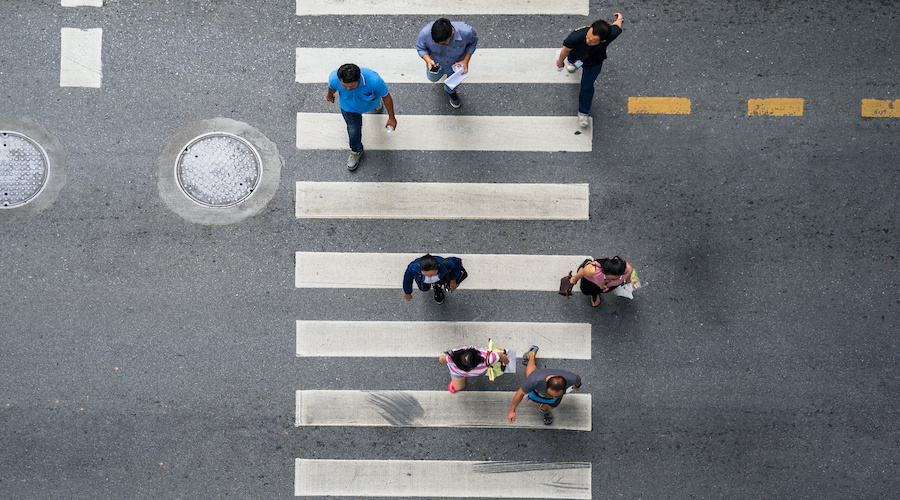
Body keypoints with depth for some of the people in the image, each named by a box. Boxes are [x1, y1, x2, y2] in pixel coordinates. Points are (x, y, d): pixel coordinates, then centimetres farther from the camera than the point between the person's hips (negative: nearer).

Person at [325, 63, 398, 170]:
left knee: (375, 104, 33)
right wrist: (330, 95, 12)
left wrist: (391, 118, -14)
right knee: (353, 129, 5)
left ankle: (377, 105, 74)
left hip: (370, 103, 0)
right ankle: (356, 151, 39)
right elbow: (331, 87, -12)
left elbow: (386, 97, -28)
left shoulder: (374, 81, -48)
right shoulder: (334, 78, -40)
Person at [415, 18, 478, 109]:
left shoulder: (466, 32, -41)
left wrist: (466, 61, -24)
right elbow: (420, 48, -18)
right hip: (436, 63, 1)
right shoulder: (425, 33, -41)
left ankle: (451, 92, 62)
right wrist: (428, 60, -38)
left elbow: (473, 42, -15)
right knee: (433, 78, 32)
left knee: (452, 86, 24)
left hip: (456, 64, -1)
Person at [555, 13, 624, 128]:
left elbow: (617, 25, -18)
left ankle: (583, 112, 38)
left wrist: (619, 19, 8)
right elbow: (566, 49, -25)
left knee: (587, 87, 8)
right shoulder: (576, 37, -51)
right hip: (577, 53, 0)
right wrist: (560, 61, -3)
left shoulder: (612, 34, -46)